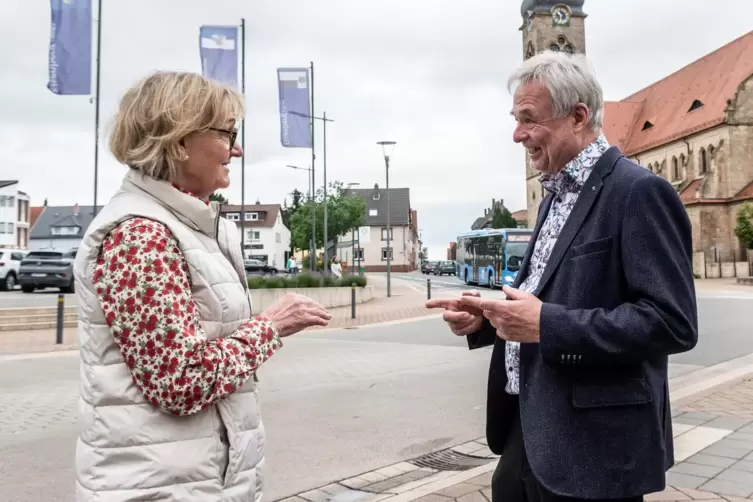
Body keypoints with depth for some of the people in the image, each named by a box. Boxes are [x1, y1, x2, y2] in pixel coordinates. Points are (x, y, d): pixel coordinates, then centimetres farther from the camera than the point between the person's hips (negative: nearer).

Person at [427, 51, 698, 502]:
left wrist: (547, 326, -26)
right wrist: (484, 318, 2)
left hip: (592, 444, -8)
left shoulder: (639, 192, -16)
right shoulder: (557, 195, 13)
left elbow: (673, 322, -22)